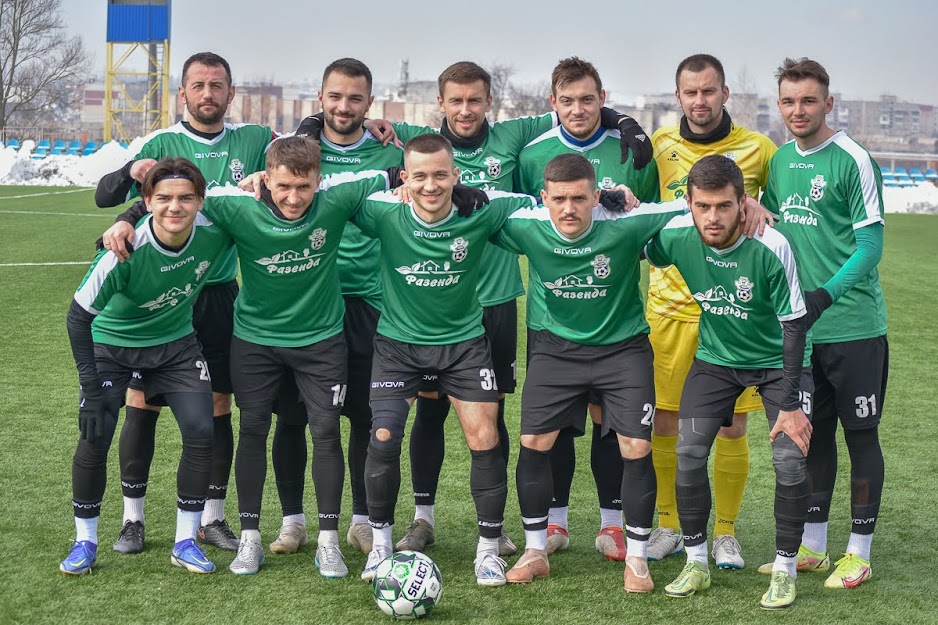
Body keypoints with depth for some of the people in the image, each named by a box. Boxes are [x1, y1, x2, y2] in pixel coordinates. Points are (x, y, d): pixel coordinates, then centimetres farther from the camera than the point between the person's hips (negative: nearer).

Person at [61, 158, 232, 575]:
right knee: (95, 438, -12)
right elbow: (78, 316, -22)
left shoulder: (214, 232, -24)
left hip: (176, 343, 3)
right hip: (111, 343, -3)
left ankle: (185, 541, 8)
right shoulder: (125, 253, -33)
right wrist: (90, 389, -21)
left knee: (200, 433, -8)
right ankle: (85, 541, 9)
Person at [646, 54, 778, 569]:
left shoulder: (757, 149, 0)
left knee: (731, 426, 2)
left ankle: (726, 533, 17)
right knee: (663, 420, 4)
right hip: (670, 301, 1)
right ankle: (669, 526, 21)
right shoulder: (659, 146, 3)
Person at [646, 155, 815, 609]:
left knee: (790, 459, -15)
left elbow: (794, 325, -21)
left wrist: (790, 404, -20)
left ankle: (785, 569, 4)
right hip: (716, 357, 3)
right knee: (688, 453, -8)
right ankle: (696, 564, 10)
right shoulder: (677, 237, -20)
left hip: (779, 360, -3)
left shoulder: (770, 248, -29)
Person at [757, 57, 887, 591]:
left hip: (854, 326, -6)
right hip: (798, 326, 6)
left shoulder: (853, 160, -11)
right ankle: (812, 546, 25)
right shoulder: (780, 160, 8)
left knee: (861, 435, 4)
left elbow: (871, 245, -14)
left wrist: (826, 294, -26)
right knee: (814, 434, 14)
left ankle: (859, 553, 14)